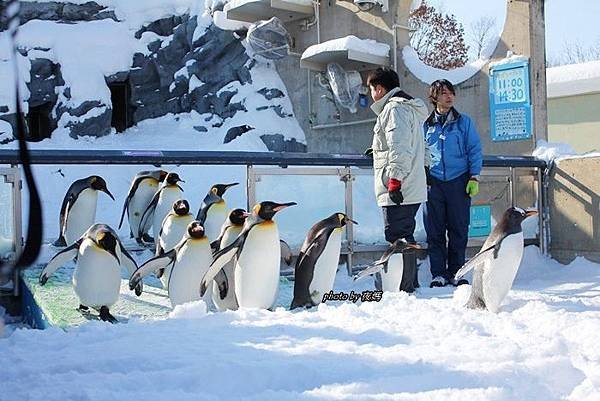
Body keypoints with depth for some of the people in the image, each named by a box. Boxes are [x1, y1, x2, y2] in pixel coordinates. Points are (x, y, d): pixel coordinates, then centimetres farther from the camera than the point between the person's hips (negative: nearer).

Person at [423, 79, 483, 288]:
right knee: (435, 231, 0)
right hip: (433, 182, 1)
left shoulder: (464, 122, 7)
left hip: (459, 181, -1)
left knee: (458, 229, 1)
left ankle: (456, 273, 11)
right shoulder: (426, 125, 9)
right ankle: (438, 274, 7)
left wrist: (474, 178, -3)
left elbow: (475, 150, 5)